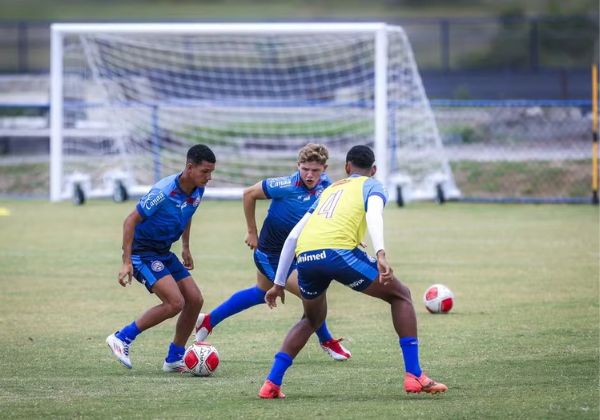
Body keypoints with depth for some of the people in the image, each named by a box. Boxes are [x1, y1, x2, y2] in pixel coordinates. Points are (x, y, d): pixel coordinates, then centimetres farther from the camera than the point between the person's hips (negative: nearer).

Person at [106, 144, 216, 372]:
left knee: (195, 300, 2)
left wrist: (186, 248, 24)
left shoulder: (197, 190, -3)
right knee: (175, 302, -20)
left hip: (164, 251, 8)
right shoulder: (163, 192, -28)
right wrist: (127, 263, -24)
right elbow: (131, 220, -22)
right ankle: (122, 338, -7)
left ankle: (174, 359, 15)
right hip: (142, 251, -8)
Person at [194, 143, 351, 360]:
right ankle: (327, 342, 20)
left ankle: (208, 320, 44)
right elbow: (249, 193, -17)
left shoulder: (324, 184, -10)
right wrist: (252, 232, -9)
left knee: (261, 292, 29)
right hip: (272, 255, -8)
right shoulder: (287, 186, -30)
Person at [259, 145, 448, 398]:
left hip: (305, 257, 5)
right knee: (400, 295, 15)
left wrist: (279, 283, 39)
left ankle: (271, 384, 16)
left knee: (312, 319, 31)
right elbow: (374, 215, -4)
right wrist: (380, 254, -20)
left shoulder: (329, 191, 36)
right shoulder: (371, 186, 21)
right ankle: (414, 377, 4)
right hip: (338, 251, -5)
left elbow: (292, 237, 34)